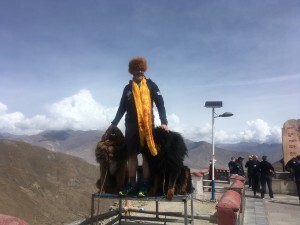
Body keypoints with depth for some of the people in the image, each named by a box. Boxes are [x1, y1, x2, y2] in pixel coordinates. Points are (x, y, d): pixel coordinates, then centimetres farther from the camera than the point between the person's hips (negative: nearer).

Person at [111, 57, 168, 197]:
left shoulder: (151, 85, 5)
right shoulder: (128, 88, 13)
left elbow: (160, 104, 0)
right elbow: (122, 107, 15)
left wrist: (164, 122, -12)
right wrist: (114, 124, 10)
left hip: (147, 125, -3)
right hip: (131, 125, 3)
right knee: (131, 154, 5)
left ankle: (144, 185, 7)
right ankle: (131, 184, 12)